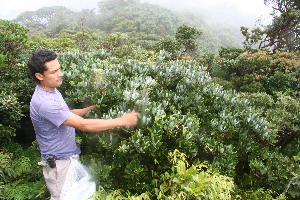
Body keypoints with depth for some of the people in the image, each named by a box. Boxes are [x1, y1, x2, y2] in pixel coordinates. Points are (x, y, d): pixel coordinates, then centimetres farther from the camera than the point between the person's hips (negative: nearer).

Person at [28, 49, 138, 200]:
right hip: (59, 163, -9)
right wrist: (122, 121, -29)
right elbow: (83, 125, -33)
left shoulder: (52, 91, 2)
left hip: (70, 156, 9)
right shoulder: (43, 102, -31)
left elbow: (68, 113, 16)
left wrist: (92, 108, 2)